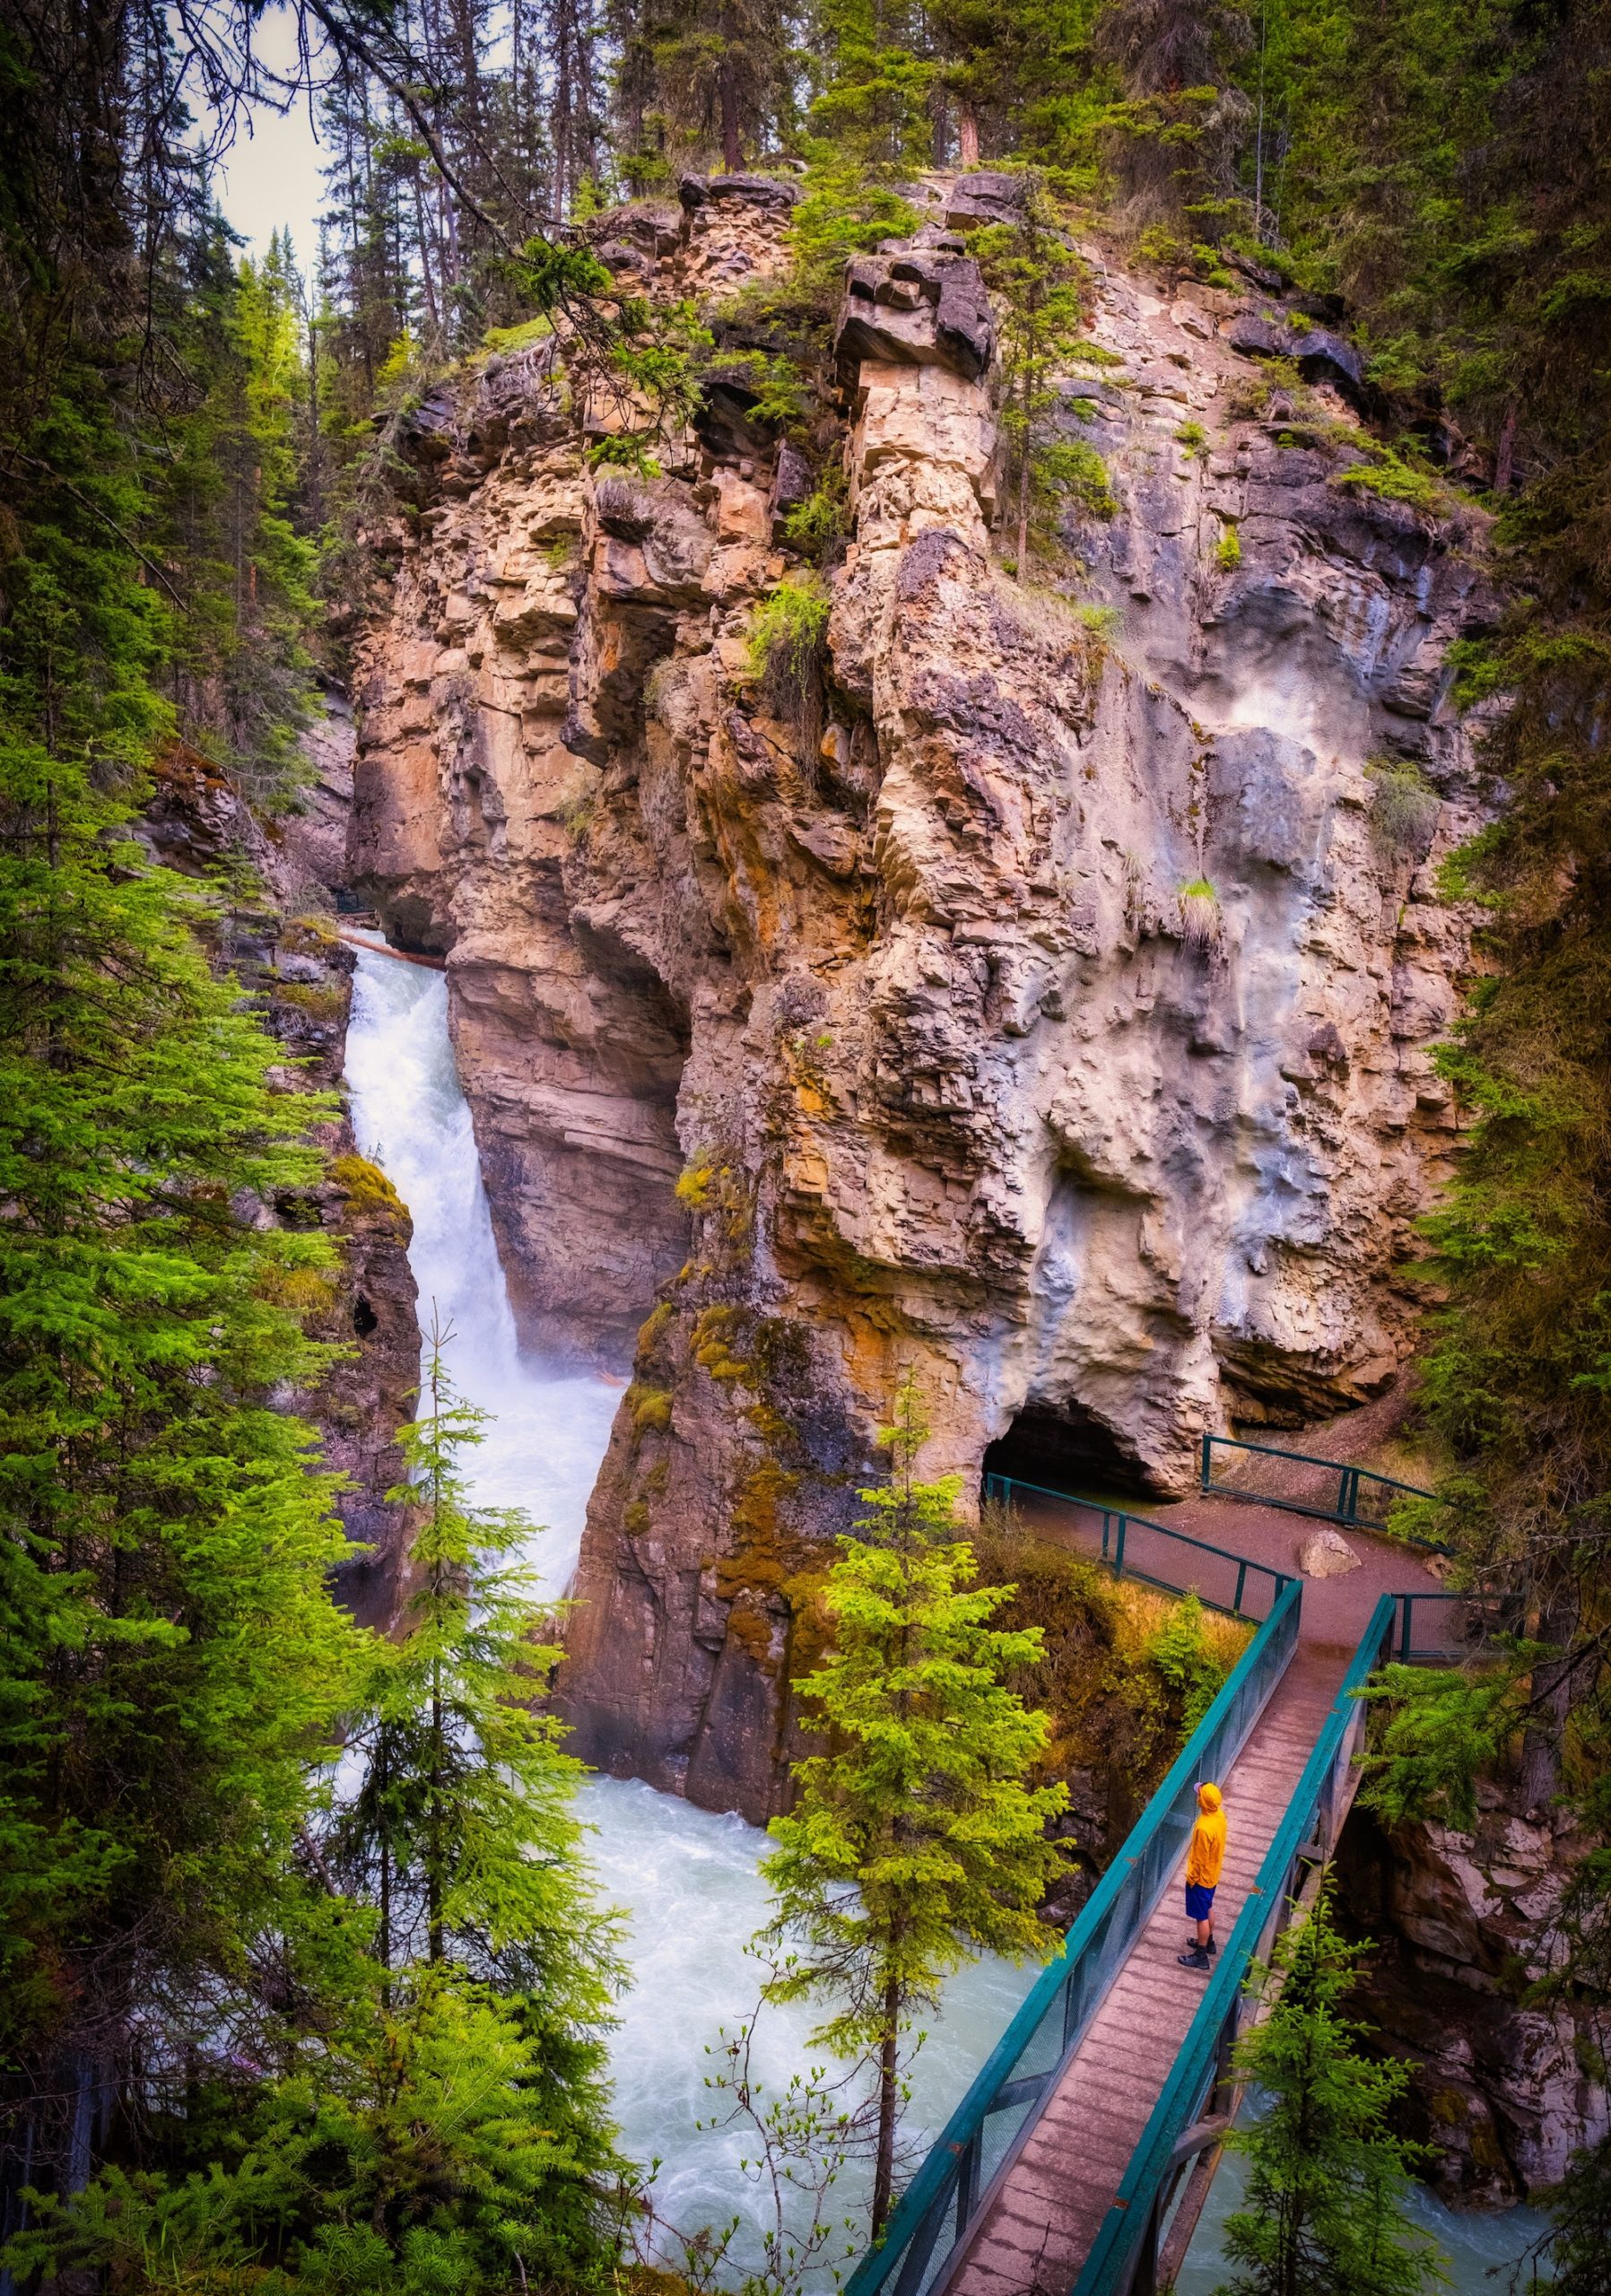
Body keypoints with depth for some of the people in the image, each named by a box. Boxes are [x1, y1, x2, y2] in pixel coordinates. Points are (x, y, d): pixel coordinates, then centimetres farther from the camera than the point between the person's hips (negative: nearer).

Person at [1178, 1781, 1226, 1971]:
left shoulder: (1204, 1828, -37)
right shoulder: (1219, 1814, -11)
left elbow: (1200, 1859, -26)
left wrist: (1191, 1878, -12)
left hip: (1201, 1877, -8)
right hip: (1213, 1873, 8)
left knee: (1201, 1916, 9)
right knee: (1208, 1909, 27)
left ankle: (1201, 1956, 24)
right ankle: (1208, 1942, 46)